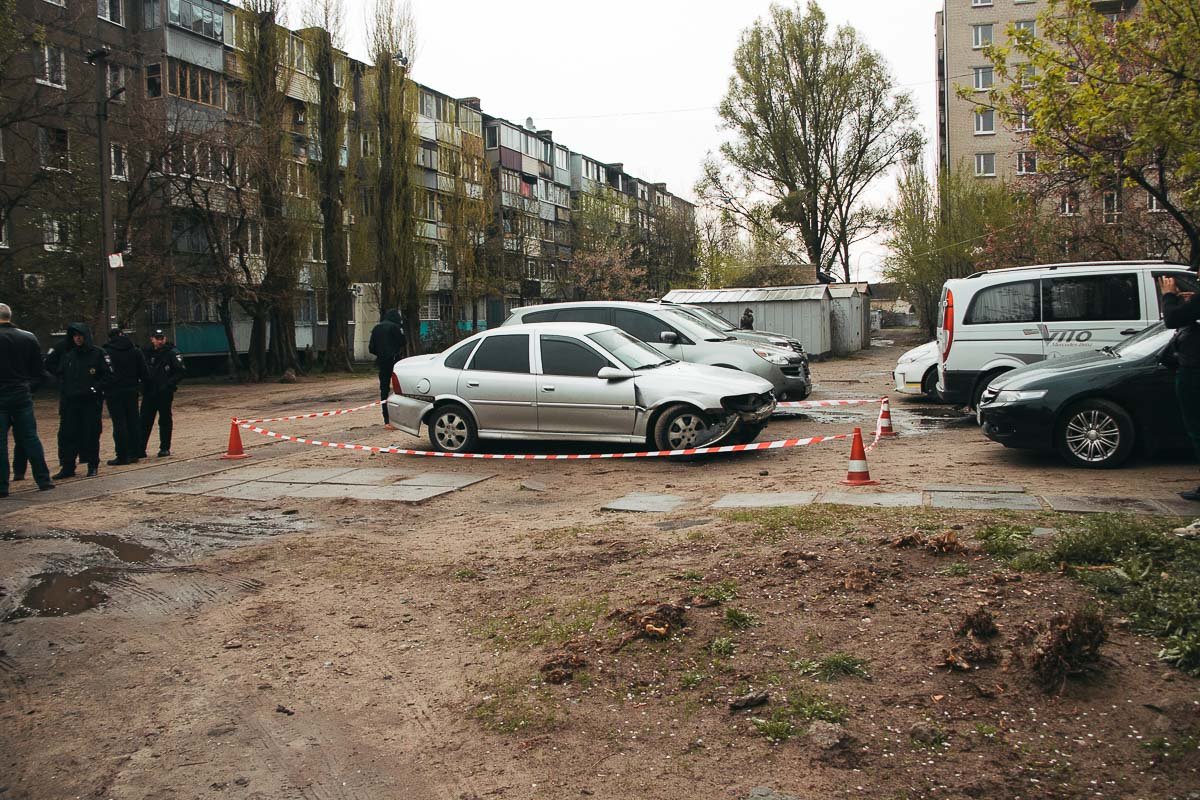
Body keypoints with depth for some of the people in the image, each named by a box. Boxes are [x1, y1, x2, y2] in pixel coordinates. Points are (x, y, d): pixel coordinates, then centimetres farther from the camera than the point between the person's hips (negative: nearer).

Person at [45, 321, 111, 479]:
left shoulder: (98, 354, -2)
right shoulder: (67, 354, 10)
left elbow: (109, 375, -4)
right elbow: (50, 365, 18)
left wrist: (95, 388, -12)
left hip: (91, 402, -4)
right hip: (69, 402, 4)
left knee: (91, 434, 1)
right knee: (67, 434, 2)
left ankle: (92, 466, 12)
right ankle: (67, 467, 9)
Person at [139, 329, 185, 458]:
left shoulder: (172, 353, -4)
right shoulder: (145, 352, 7)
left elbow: (181, 371, -8)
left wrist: (169, 384, -16)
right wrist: (142, 384, -1)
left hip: (165, 393, -3)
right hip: (148, 392, 3)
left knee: (165, 421, 5)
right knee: (144, 421, 3)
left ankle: (165, 448, 13)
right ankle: (140, 449, 6)